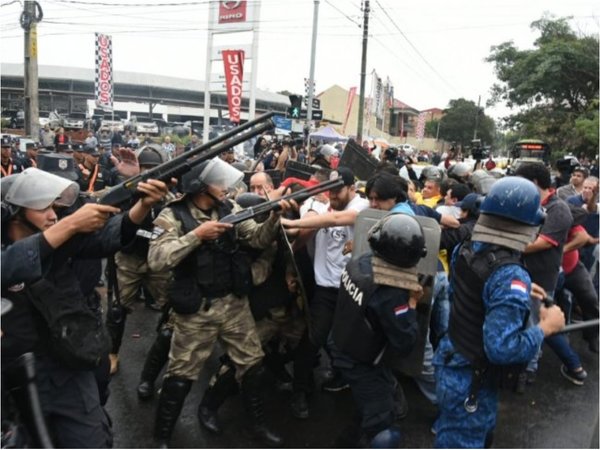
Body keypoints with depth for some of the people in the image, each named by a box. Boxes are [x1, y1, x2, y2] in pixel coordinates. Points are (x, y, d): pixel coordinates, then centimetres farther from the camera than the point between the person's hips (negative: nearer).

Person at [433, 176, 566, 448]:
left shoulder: (465, 251, -4)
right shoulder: (511, 276, -29)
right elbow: (502, 347, -33)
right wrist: (545, 328, -17)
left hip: (450, 363, 8)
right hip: (471, 382, -8)